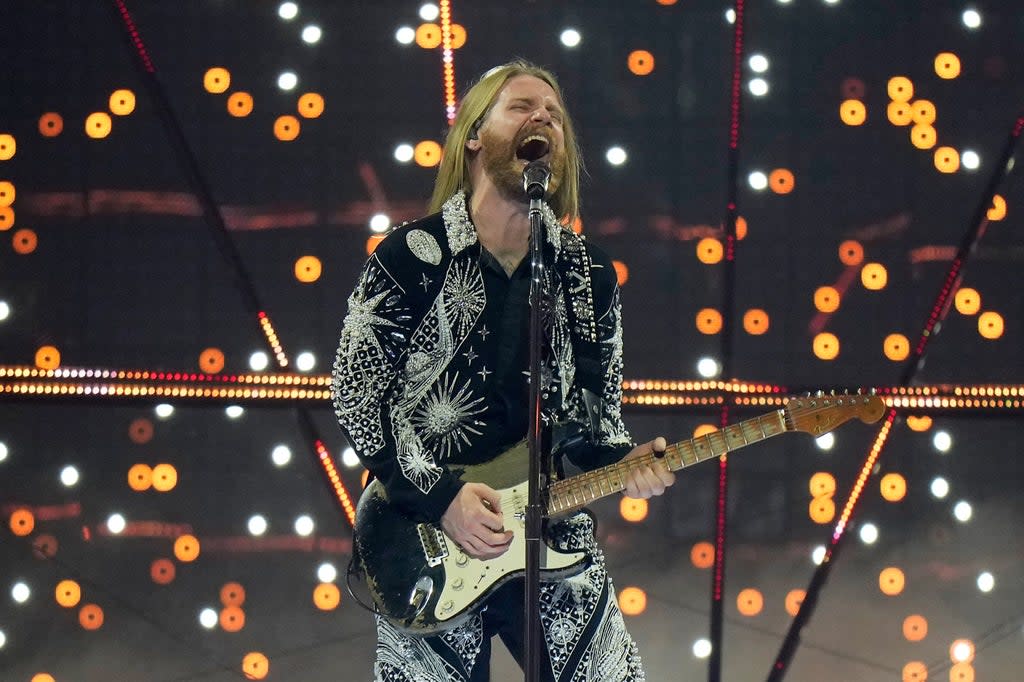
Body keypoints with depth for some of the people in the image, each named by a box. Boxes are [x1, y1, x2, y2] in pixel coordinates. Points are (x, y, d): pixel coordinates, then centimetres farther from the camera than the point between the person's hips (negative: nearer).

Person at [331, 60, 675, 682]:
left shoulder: (590, 274, 5)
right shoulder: (410, 257, -6)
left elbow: (595, 414, 11)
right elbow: (356, 397, -7)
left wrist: (623, 463, -11)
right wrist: (439, 497, -15)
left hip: (554, 538, 3)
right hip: (427, 549, -3)